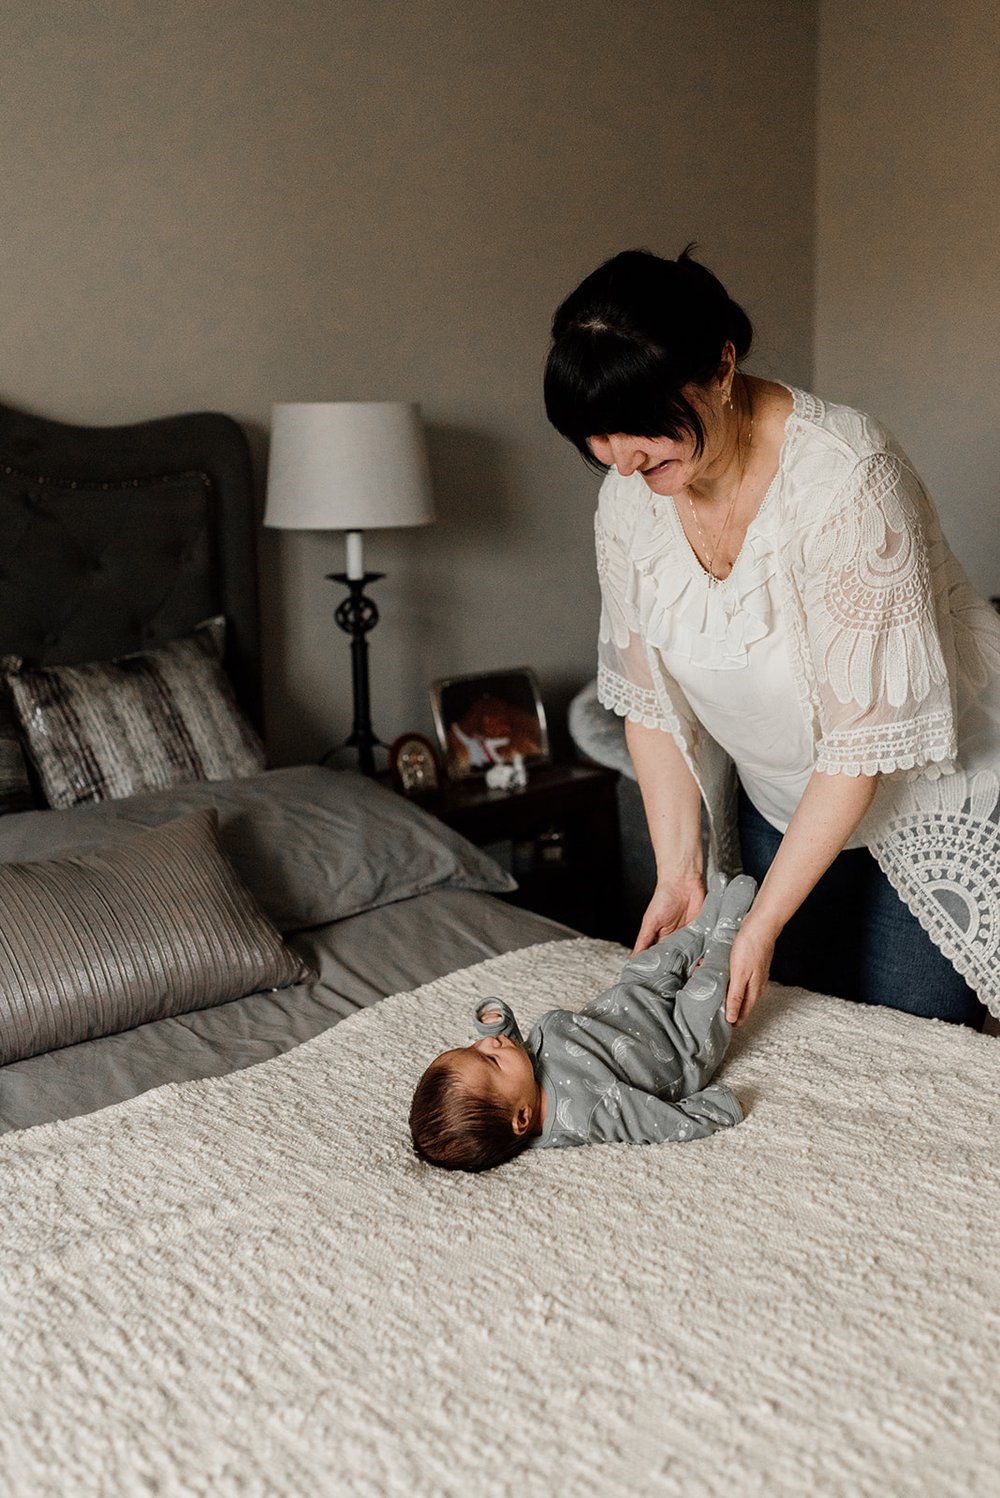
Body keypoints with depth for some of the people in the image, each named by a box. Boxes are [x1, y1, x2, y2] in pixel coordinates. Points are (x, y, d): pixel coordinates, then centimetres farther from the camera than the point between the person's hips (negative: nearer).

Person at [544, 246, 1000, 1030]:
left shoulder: (847, 477, -32)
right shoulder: (630, 496, -12)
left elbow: (870, 736, -29)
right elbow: (651, 694, -3)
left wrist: (766, 922, -25)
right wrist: (680, 870, -11)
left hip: (924, 791, -5)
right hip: (781, 801, 5)